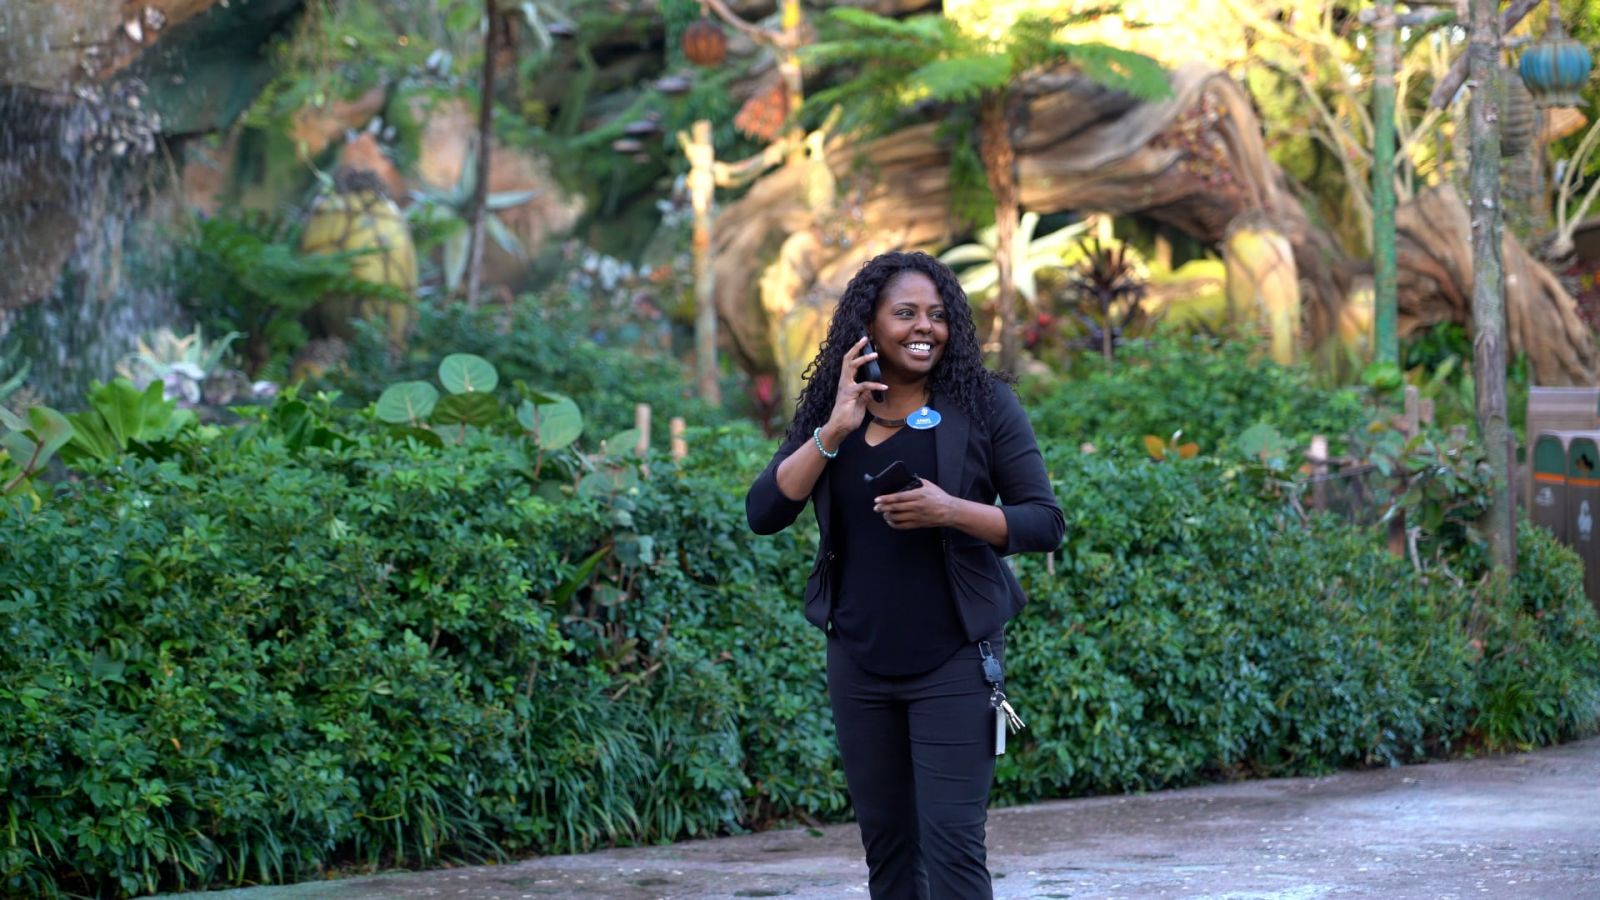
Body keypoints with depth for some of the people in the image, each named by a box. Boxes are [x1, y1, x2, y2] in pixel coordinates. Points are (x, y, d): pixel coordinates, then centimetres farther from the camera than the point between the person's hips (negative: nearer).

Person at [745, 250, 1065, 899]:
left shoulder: (982, 404, -3)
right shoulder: (828, 411, 6)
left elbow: (1044, 522, -5)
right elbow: (764, 514, -4)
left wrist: (952, 511, -22)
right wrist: (834, 430, -14)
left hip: (953, 660, -4)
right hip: (858, 663, 4)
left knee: (951, 845, -10)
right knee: (885, 844, 10)